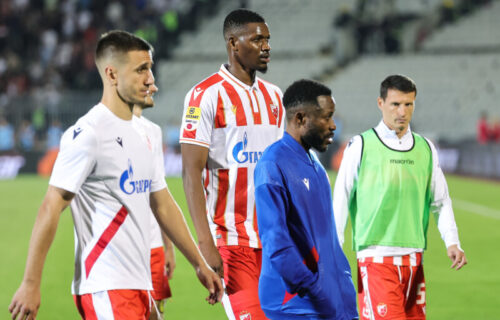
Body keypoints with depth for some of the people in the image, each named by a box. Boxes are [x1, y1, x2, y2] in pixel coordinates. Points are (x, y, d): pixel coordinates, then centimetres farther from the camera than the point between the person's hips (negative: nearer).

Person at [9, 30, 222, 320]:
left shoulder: (142, 134, 17)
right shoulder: (88, 133, -12)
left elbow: (163, 206, 25)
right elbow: (51, 209, -15)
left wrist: (200, 264, 24)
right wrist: (30, 284, -18)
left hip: (139, 285, 9)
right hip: (105, 290, -9)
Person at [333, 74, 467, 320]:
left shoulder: (426, 149, 11)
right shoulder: (361, 146, -1)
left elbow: (441, 201, 15)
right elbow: (340, 201, 1)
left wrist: (452, 242, 0)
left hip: (414, 260, 5)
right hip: (376, 258, -5)